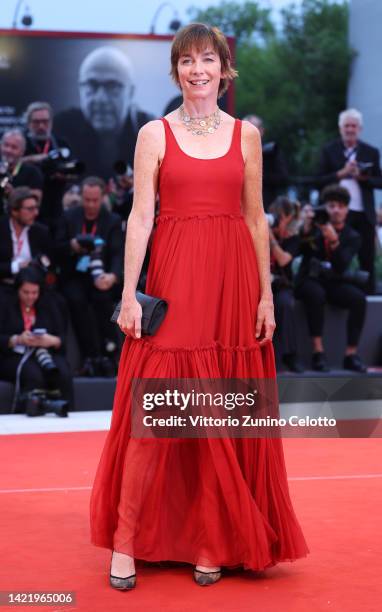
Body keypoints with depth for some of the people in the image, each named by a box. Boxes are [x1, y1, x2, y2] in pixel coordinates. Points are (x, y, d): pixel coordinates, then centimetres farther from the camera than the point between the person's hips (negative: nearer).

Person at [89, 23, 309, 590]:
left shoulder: (246, 134, 9)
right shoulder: (155, 134, 3)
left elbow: (256, 218, 10)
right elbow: (140, 217, -2)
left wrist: (266, 294, 5)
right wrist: (130, 294, -11)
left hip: (233, 279, 2)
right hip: (174, 279, -2)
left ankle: (213, 541, 15)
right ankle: (126, 540, 4)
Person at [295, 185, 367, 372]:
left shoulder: (352, 237, 4)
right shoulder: (314, 226, 3)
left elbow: (341, 267, -13)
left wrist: (333, 241, -28)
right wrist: (306, 228, -26)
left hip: (334, 282, 2)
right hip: (310, 279, -2)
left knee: (359, 298, -26)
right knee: (316, 293, -36)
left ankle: (351, 354, -21)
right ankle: (318, 352, -31)